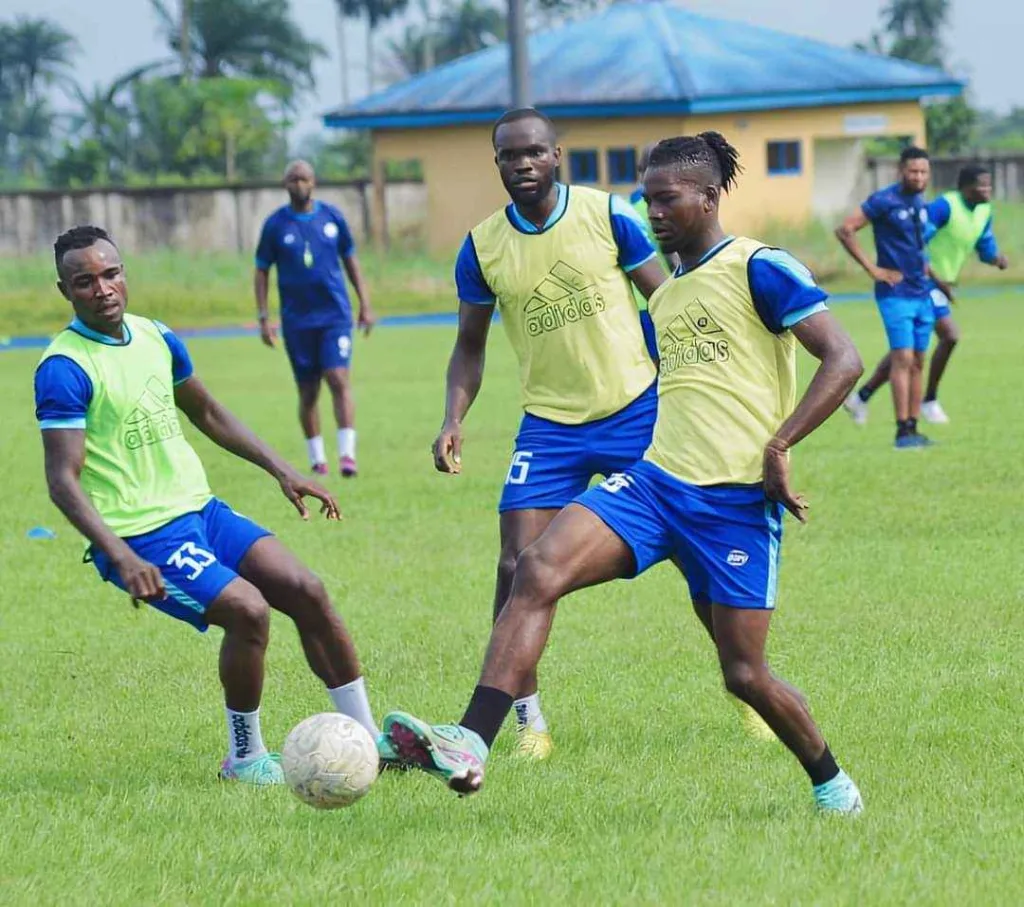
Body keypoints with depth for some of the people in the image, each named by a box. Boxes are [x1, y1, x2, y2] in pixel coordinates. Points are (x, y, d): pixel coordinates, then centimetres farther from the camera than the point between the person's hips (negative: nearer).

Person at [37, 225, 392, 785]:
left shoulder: (155, 338, 8)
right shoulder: (65, 370, -16)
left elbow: (207, 414, 24)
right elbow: (63, 481, -22)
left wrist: (280, 470, 19)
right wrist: (121, 557, -33)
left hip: (199, 508, 7)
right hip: (139, 537, -7)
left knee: (305, 591, -4)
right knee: (248, 610, -22)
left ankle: (368, 738, 6)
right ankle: (244, 759, -2)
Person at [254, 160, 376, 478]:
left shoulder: (332, 216, 3)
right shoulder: (275, 224, 0)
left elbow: (350, 259, 13)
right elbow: (262, 272, 5)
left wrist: (365, 304, 9)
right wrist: (264, 318, -2)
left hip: (335, 314, 0)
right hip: (297, 319, 0)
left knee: (339, 380, -14)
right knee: (308, 392, 5)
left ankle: (347, 454, -15)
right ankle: (317, 459, 17)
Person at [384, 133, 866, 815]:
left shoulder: (758, 269, -4)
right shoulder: (663, 299, 19)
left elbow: (843, 361, -10)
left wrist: (778, 446, -18)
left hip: (737, 501, -6)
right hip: (656, 478, 6)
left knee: (745, 675, -3)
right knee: (539, 567, -19)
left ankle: (831, 782, 27)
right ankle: (471, 746, -30)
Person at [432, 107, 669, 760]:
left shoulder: (607, 215, -6)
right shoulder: (481, 247, -1)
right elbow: (471, 345, 9)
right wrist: (454, 419, -5)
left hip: (638, 411, -1)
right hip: (550, 426, 1)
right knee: (520, 564, -11)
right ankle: (529, 722, -1)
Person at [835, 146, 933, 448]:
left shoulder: (921, 203, 13)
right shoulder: (884, 201, -11)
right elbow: (845, 230, -15)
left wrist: (923, 264, 15)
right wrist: (872, 269, -15)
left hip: (922, 294, 7)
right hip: (896, 294, -7)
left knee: (917, 363, 7)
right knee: (903, 358, -13)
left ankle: (913, 428, 11)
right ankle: (902, 431, -13)